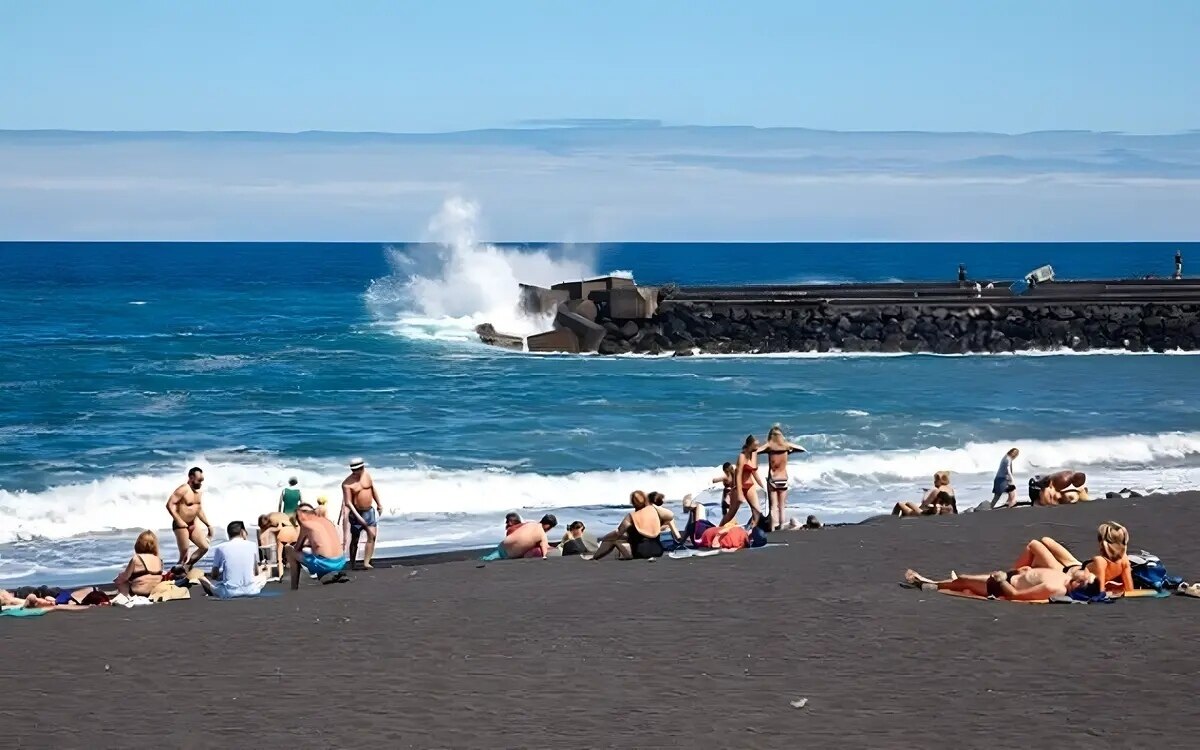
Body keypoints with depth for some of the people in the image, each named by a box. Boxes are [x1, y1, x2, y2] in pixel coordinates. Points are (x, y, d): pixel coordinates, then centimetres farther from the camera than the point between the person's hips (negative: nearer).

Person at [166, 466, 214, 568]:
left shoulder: (197, 491, 12)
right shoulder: (183, 490, -16)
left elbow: (199, 510, 22)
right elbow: (170, 504, -24)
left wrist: (208, 525, 19)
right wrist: (179, 521, -28)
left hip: (192, 525, 9)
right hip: (181, 526, -9)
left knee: (204, 547, 7)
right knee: (184, 555, -9)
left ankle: (187, 567, 18)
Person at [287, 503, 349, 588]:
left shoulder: (306, 524, 0)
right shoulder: (326, 520, 18)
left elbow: (297, 548, 10)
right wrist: (306, 544, 36)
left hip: (324, 564, -6)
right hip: (340, 563, 6)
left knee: (289, 550, 12)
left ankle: (294, 589, 11)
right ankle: (335, 573, 12)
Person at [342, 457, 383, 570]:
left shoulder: (366, 475, 0)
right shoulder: (347, 484, -17)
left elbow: (373, 490, 14)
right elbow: (348, 502, -19)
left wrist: (379, 504, 19)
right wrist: (357, 516, -26)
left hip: (369, 511, 5)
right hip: (356, 512, -5)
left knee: (372, 535, -8)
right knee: (354, 539, 4)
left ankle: (366, 562, -11)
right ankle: (352, 564, 15)